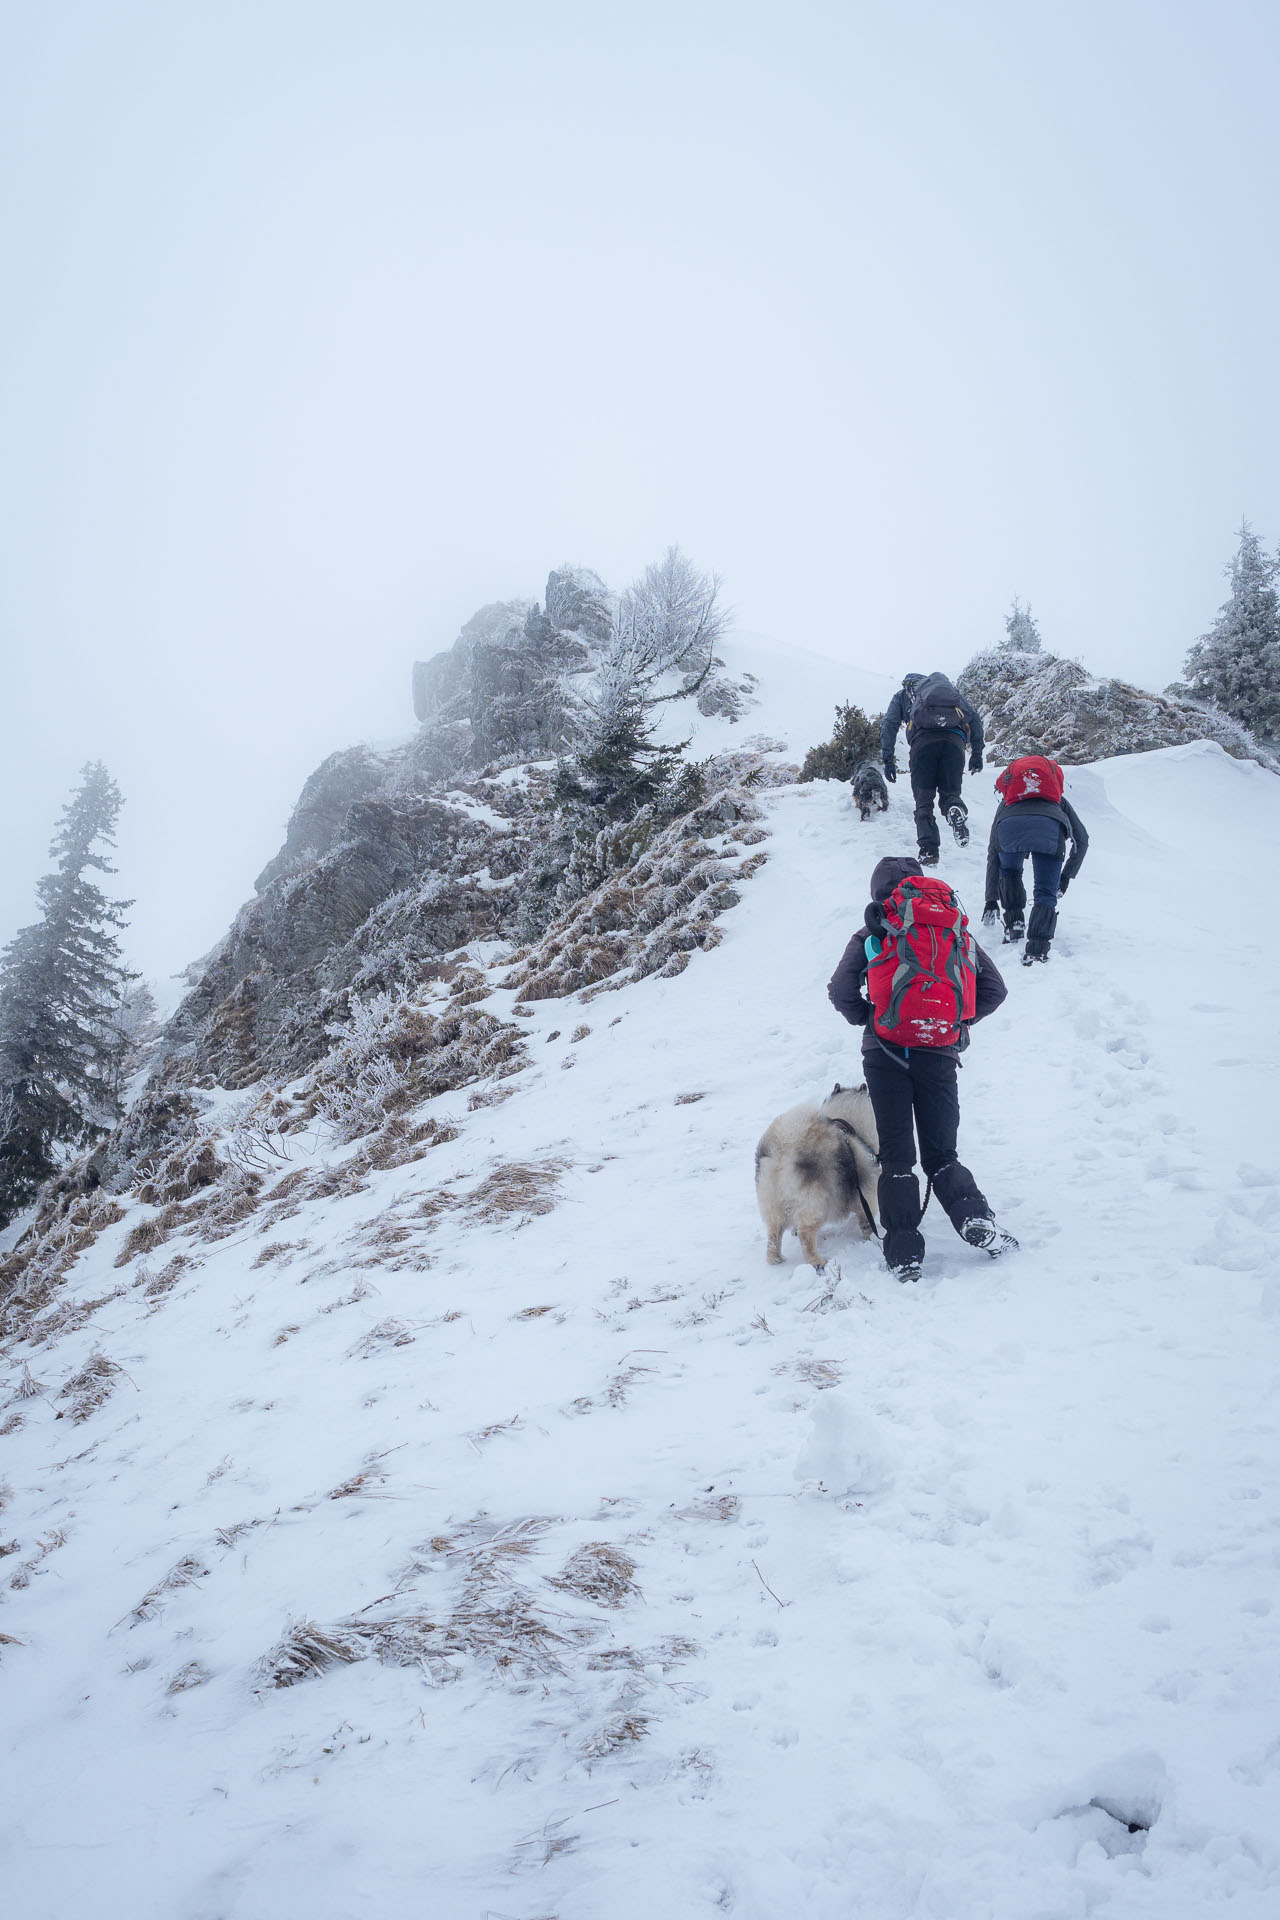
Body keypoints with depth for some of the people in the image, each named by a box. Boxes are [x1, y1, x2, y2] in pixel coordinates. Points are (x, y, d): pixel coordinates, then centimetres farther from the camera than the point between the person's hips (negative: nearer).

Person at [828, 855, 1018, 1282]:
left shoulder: (873, 933, 6)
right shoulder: (958, 928, 15)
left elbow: (840, 990, -3)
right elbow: (994, 989, 13)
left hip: (886, 1053, -2)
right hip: (941, 1055, 2)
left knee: (896, 1156, 4)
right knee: (942, 1153, 12)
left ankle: (904, 1252, -2)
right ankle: (974, 1219, -13)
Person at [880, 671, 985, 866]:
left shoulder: (903, 694, 31)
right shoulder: (950, 689, 37)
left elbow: (889, 724, 15)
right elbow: (974, 717, 23)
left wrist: (888, 758, 10)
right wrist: (977, 752, 19)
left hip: (923, 739, -2)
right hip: (954, 739, 2)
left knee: (924, 801, 4)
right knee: (949, 793, 13)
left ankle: (928, 851, -11)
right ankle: (955, 809, -24)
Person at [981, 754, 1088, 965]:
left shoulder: (1005, 804, 43)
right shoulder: (1058, 800, 43)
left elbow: (993, 854, 43)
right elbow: (1082, 840, 36)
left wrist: (992, 899, 46)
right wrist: (1067, 875, 46)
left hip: (1009, 826, 1)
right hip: (1049, 827, -1)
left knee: (1009, 872, 33)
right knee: (1046, 895, 8)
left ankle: (1014, 924, 23)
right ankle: (1037, 949, -11)